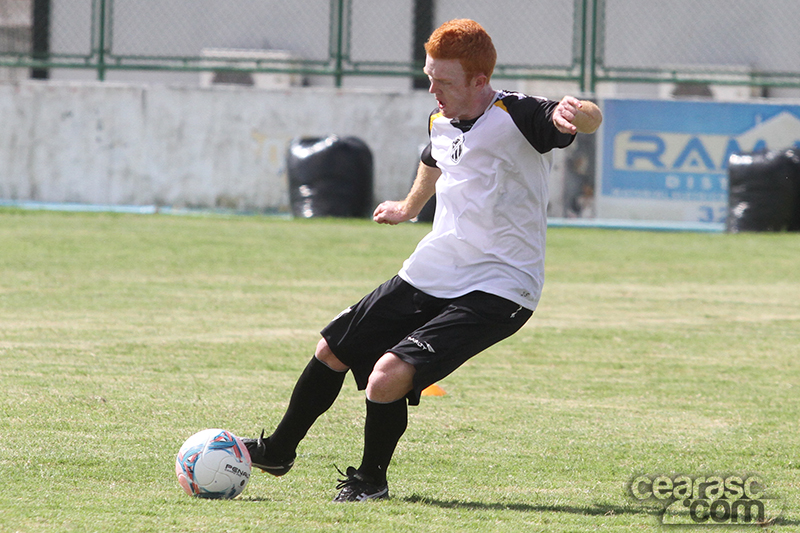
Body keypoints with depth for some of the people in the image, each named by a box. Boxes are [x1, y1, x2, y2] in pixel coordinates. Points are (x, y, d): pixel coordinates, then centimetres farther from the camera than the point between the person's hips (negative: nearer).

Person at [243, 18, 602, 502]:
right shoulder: (441, 121, 6)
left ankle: (371, 479, 2)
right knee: (333, 352, 15)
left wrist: (575, 113, -58)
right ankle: (277, 452, 40)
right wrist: (409, 208, 50)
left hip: (496, 290, -8)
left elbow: (591, 119, -34)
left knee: (389, 376, -24)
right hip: (429, 275, 8)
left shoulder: (517, 117, -18)